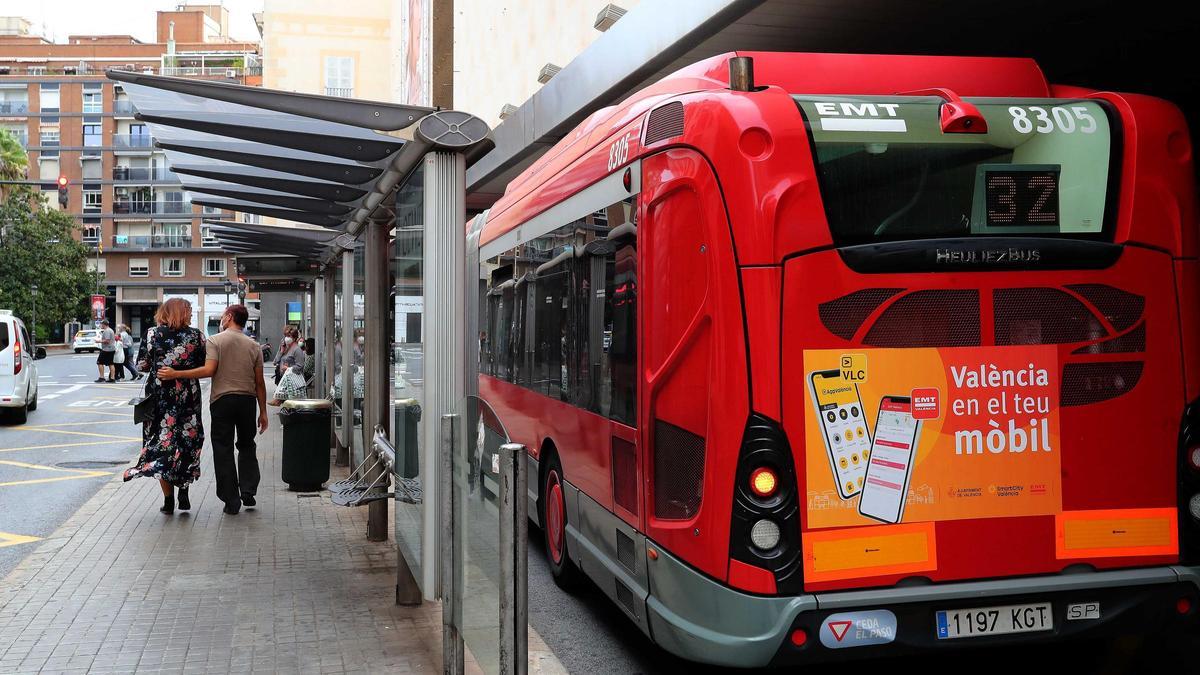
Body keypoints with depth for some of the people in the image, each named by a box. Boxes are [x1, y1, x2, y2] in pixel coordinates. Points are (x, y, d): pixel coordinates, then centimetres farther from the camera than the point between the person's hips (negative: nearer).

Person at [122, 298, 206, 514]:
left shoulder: (152, 334, -2)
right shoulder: (196, 335, -3)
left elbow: (141, 365, -1)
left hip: (159, 396, 0)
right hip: (188, 397, 0)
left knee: (161, 442, 8)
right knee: (188, 441, 14)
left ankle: (168, 500, 7)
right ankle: (183, 493, 9)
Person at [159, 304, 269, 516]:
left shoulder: (215, 340, -3)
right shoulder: (254, 345, 8)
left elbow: (209, 370, -15)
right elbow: (259, 382, 7)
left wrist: (175, 374, -11)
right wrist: (263, 412, 12)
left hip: (222, 399, -3)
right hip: (248, 400, 3)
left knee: (223, 450, 4)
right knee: (247, 446, 19)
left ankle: (232, 501, 4)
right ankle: (248, 490, 10)